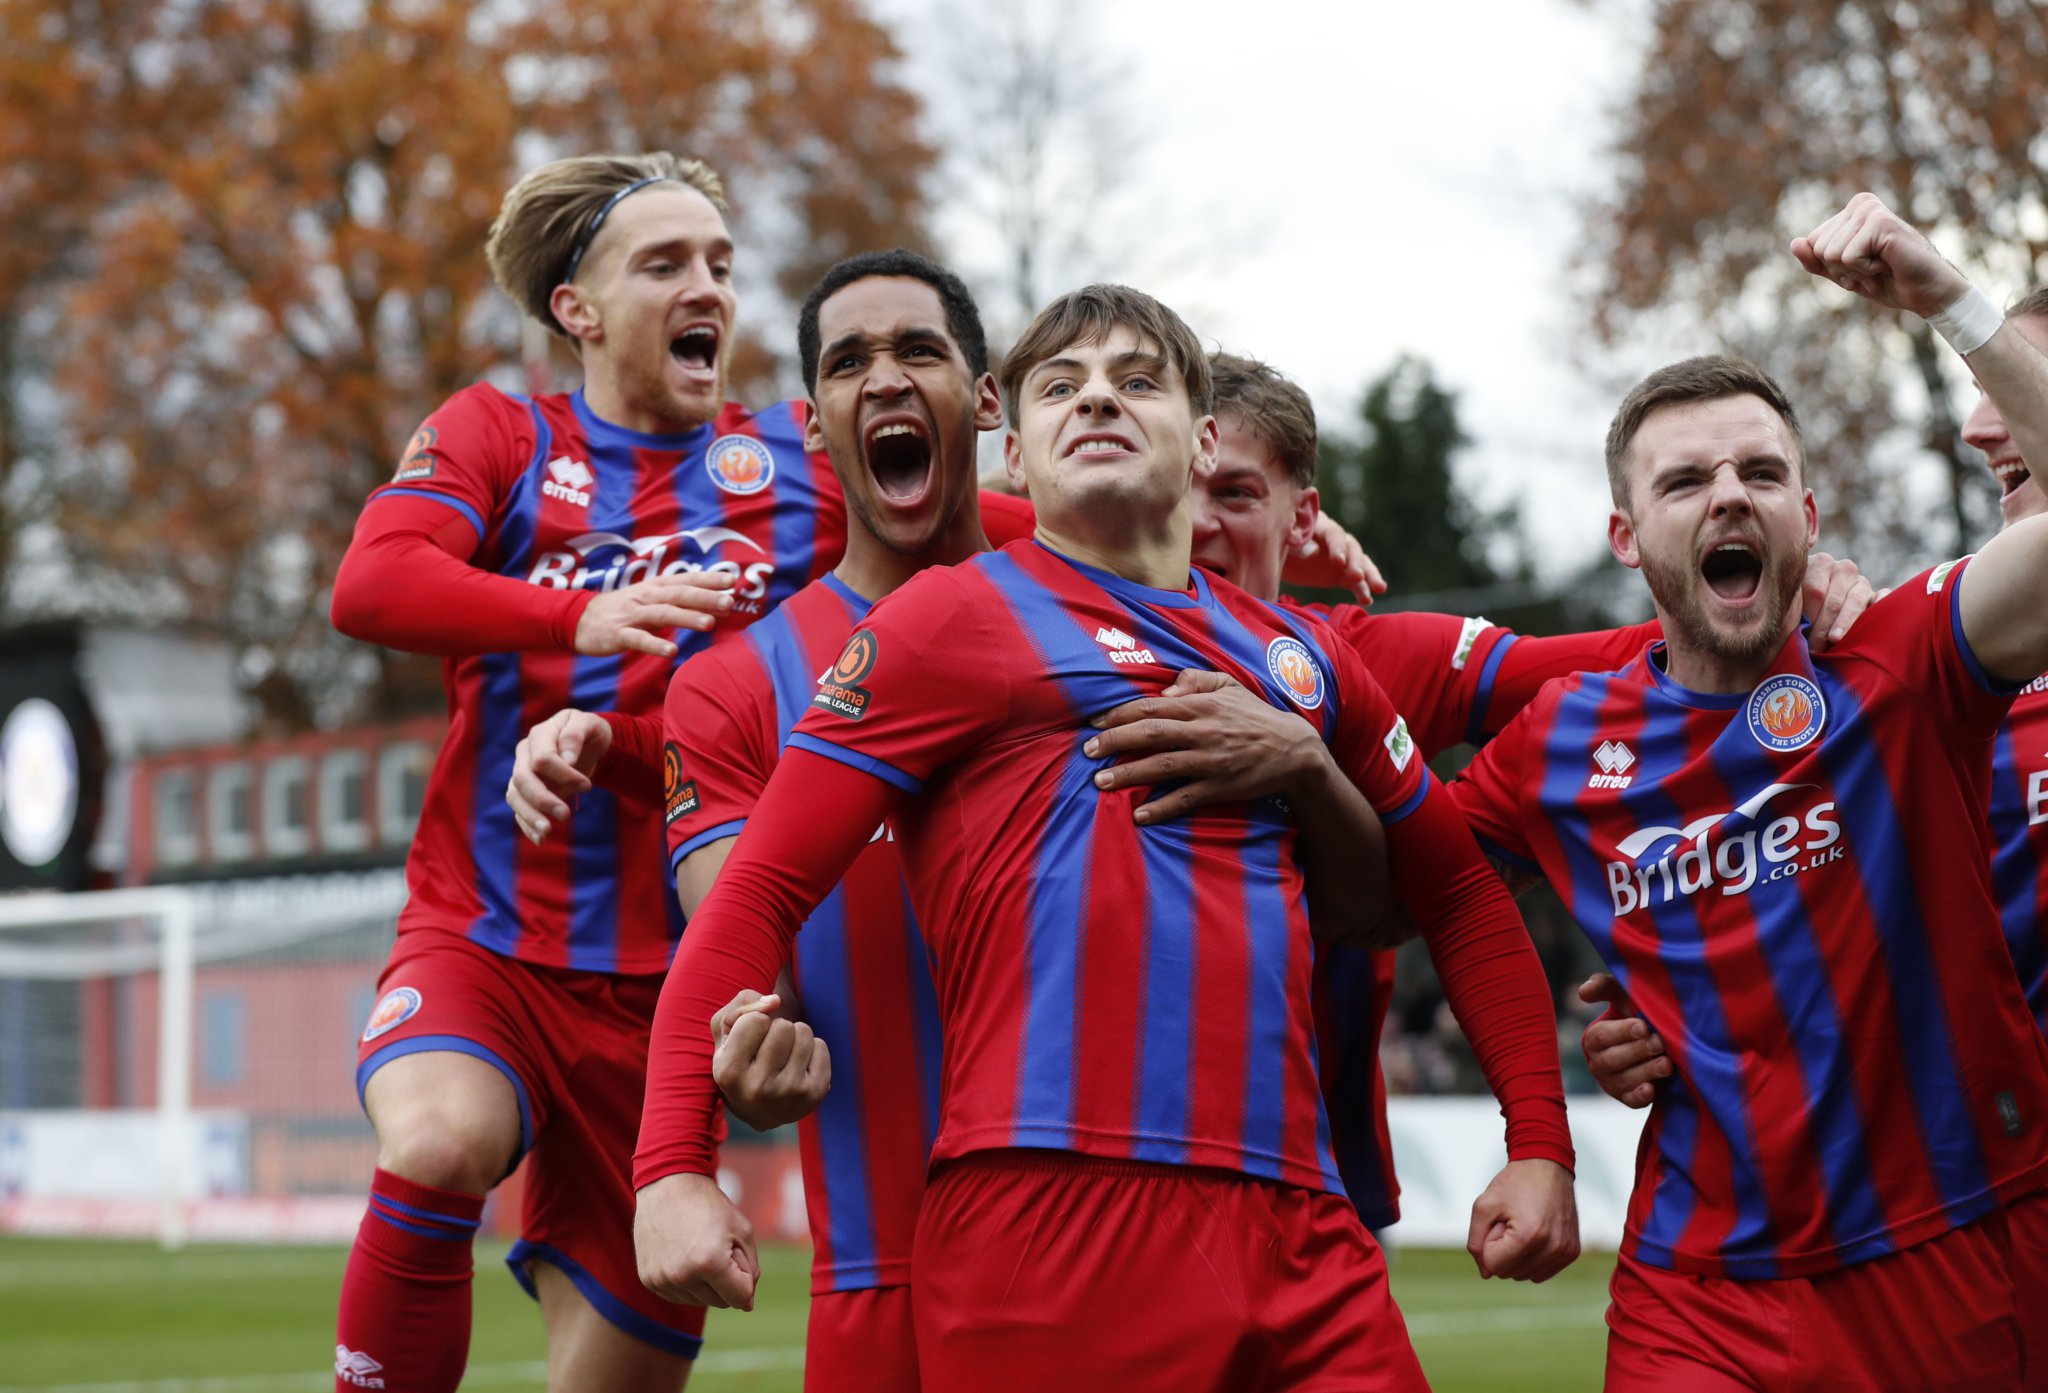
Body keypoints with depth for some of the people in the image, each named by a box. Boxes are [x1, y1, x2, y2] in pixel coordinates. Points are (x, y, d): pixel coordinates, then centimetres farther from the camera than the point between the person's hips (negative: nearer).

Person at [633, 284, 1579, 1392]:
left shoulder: (1298, 656, 21)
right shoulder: (957, 616, 6)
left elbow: (1459, 894, 30)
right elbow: (758, 893, 0)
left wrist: (1541, 1145, 19)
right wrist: (672, 1168, -10)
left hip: (1300, 1227, 5)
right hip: (1055, 1216, -5)